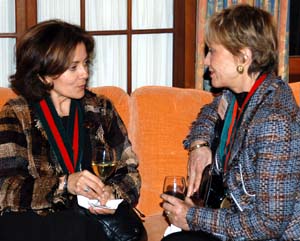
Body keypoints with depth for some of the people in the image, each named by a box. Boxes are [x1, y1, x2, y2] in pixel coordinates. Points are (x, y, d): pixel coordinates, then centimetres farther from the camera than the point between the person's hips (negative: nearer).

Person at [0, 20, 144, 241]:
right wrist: (64, 184, -20)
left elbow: (129, 171, 15)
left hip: (94, 215, 3)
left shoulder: (101, 109, 16)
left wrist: (113, 192, -8)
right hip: (33, 222, -3)